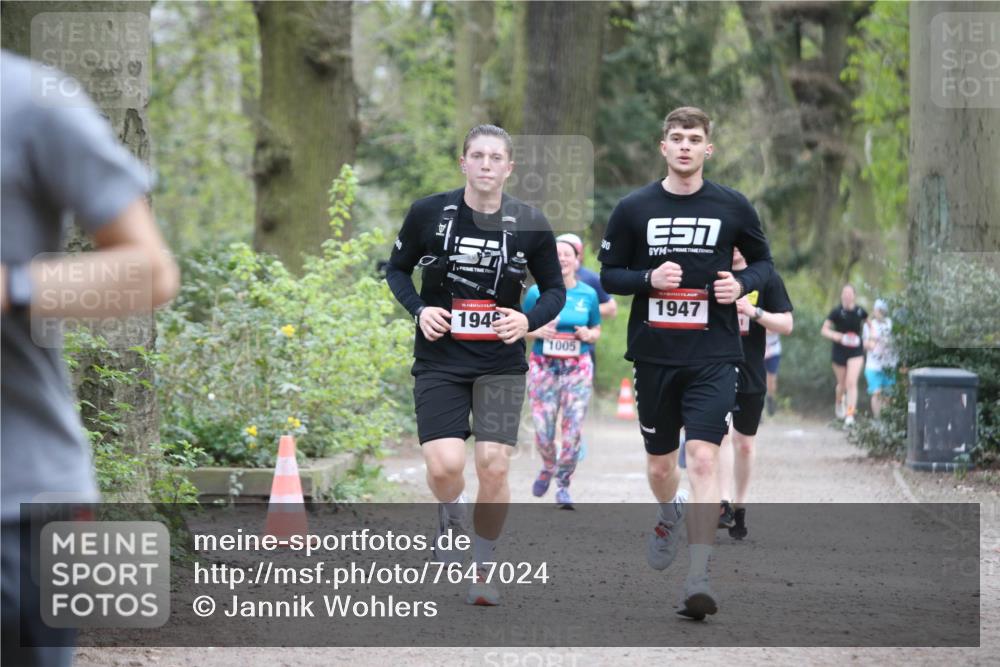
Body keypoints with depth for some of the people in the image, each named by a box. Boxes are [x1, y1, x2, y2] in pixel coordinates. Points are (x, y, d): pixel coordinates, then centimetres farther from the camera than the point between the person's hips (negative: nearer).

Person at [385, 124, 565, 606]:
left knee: (494, 468, -8)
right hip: (440, 360, -1)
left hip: (501, 363, 1)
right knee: (445, 467, -16)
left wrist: (529, 320, -12)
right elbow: (397, 268, 10)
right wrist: (419, 310, -8)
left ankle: (482, 570, 13)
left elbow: (555, 290, 8)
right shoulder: (428, 213, -4)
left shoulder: (529, 224, -3)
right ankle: (450, 520, 21)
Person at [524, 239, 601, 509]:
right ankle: (548, 468, 28)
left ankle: (564, 484, 8)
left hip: (578, 368, 1)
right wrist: (537, 332, -12)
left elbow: (597, 330, 16)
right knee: (543, 429, -4)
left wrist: (589, 335, -6)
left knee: (573, 429, -6)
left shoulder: (588, 294, 5)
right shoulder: (537, 292, 1)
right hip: (543, 367, -1)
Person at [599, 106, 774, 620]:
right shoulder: (633, 208, 2)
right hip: (653, 353, 2)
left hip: (713, 354, -2)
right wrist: (649, 279, -14)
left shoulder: (732, 207, 1)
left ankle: (698, 579, -17)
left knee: (703, 458, -16)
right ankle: (670, 518, 49)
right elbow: (609, 274, 6)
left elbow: (763, 261, 13)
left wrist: (742, 284, -9)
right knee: (659, 463, 14)